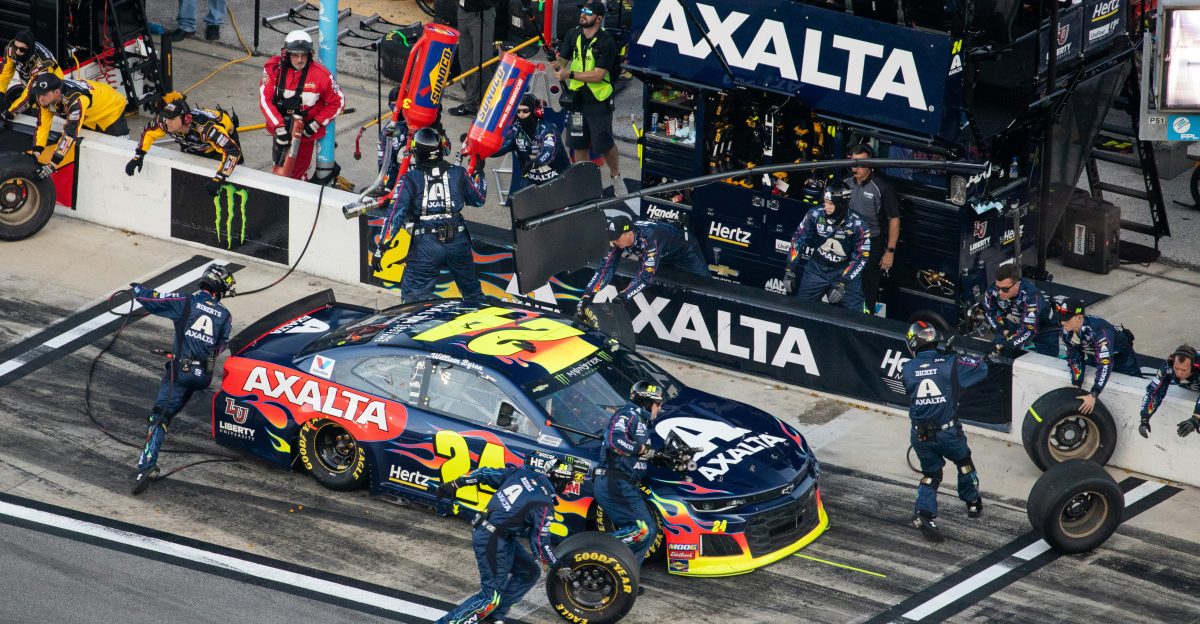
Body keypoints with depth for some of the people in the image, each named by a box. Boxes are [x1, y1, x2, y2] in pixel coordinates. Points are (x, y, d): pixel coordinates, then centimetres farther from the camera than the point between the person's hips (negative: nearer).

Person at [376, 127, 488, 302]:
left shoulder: (410, 179, -2)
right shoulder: (458, 174, 6)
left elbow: (395, 214, -9)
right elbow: (479, 199, 19)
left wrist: (380, 248, -7)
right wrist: (479, 173, 36)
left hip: (426, 244, -3)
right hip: (458, 241, 3)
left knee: (413, 297, 1)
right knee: (473, 292, 20)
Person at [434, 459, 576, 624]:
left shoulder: (521, 472, 2)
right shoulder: (544, 506, -16)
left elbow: (485, 474, 6)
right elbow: (540, 543, -12)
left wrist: (454, 485, 15)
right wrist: (558, 568, 0)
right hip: (493, 541, -9)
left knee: (529, 572, 16)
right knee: (492, 596, -3)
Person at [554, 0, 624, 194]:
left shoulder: (607, 42, -16)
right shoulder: (573, 34, 1)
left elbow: (597, 75, -21)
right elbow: (562, 59, 3)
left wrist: (570, 74, -25)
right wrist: (557, 64, -21)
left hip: (599, 100, -5)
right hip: (577, 97, 5)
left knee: (604, 143, -5)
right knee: (578, 143, 7)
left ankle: (615, 176, 20)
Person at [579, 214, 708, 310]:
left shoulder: (650, 238, -46)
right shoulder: (619, 238, -26)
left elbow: (647, 276, -47)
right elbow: (607, 267, -26)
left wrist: (622, 296, -55)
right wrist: (588, 294, -38)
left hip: (684, 249, -6)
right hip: (663, 256, 6)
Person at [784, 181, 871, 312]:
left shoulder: (856, 224, -19)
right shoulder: (815, 214, -15)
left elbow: (861, 257, -16)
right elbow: (797, 239, -5)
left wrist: (842, 284, -24)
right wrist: (790, 270, -9)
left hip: (845, 270, -2)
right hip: (818, 267, 2)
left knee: (853, 314, -8)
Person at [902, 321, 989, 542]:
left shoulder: (907, 370, -4)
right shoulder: (950, 364, -10)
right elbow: (981, 368, -1)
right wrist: (964, 359, 17)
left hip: (920, 435, 2)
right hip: (948, 431, -2)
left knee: (930, 474, 17)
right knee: (964, 463, 26)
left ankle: (924, 513, -5)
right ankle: (973, 503, 39)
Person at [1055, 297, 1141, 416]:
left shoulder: (1099, 330, -43)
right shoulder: (1067, 331, -22)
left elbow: (1105, 363, -48)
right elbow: (1074, 357, -12)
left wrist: (1093, 395, -53)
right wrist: (1076, 384, -26)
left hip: (1120, 355, -6)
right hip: (1095, 355, 6)